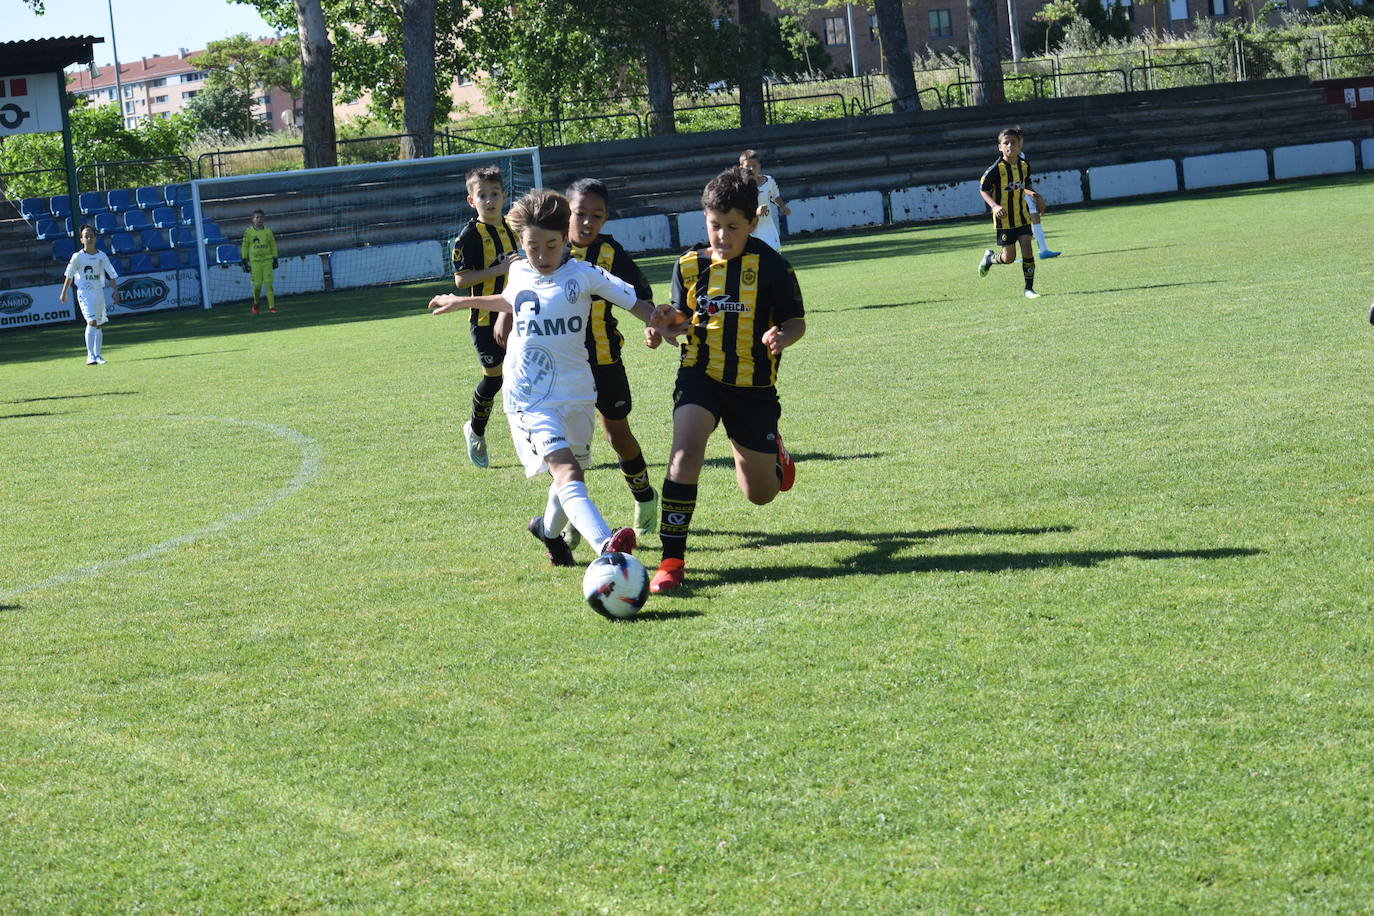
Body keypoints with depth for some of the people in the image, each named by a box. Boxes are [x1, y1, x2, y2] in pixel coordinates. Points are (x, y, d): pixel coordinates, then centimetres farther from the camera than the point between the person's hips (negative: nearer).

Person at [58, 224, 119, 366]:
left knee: (98, 325, 10)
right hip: (84, 293, -4)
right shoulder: (77, 256, -5)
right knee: (91, 322, -18)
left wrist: (115, 289, -10)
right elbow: (69, 275, 6)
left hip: (99, 292, 4)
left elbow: (111, 274, 3)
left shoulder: (102, 256, 3)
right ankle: (90, 356, -20)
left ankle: (97, 355, 20)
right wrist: (64, 293, 10)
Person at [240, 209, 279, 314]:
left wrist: (275, 258, 12)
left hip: (267, 260, 1)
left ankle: (271, 306, -7)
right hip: (255, 261, -1)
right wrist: (244, 261, 2)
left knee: (268, 284, -7)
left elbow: (273, 245, 15)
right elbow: (244, 246, 6)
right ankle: (255, 304, 23)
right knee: (257, 285, -2)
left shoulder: (268, 231, 7)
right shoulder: (248, 232, 1)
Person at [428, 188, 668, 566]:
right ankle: (605, 546, -40)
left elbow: (636, 303, -9)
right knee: (566, 473, -21)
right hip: (531, 399, -1)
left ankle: (549, 529, 48)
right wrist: (462, 302, 40)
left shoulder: (583, 275, -6)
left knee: (571, 475, 15)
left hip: (577, 392, 1)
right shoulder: (519, 272, 4)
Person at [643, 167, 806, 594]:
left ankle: (772, 454, 50)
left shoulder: (771, 266, -9)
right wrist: (666, 324, -11)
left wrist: (781, 337, -25)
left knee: (760, 494, 10)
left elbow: (796, 321, -2)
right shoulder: (690, 265, -1)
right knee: (686, 451, -27)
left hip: (754, 386, -1)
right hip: (701, 374, 1)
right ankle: (672, 559, -20)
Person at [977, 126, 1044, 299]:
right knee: (1009, 257, 0)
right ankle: (990, 257, 33)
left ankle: (1029, 288, 5)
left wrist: (1033, 195, 1)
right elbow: (983, 189, -7)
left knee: (1027, 250, -5)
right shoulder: (996, 169, -15)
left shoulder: (1024, 166, 2)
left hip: (1022, 217, 4)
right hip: (1004, 218, -4)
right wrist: (995, 206, -22)